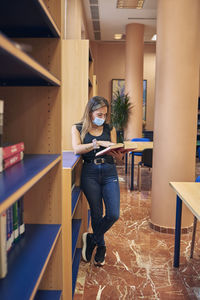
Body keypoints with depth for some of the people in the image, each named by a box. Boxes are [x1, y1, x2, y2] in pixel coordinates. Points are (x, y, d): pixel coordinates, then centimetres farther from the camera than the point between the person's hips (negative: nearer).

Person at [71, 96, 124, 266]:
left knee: (113, 214, -8)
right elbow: (77, 149, -11)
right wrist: (98, 143, -21)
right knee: (96, 214, 6)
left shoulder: (110, 129, 13)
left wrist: (120, 157, -14)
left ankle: (92, 239, 18)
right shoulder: (78, 128, 7)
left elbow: (115, 154, 9)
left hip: (109, 172, 2)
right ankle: (101, 246, 31)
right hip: (90, 173, -2)